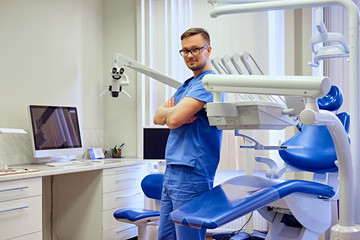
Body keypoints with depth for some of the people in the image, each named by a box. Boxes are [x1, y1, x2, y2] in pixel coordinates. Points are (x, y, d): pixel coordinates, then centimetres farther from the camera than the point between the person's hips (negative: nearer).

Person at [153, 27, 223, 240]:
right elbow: (158, 117, 13)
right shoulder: (187, 85, 20)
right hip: (172, 171, 10)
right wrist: (175, 111, -7)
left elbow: (174, 119, -22)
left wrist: (170, 111, 1)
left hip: (191, 173, -10)